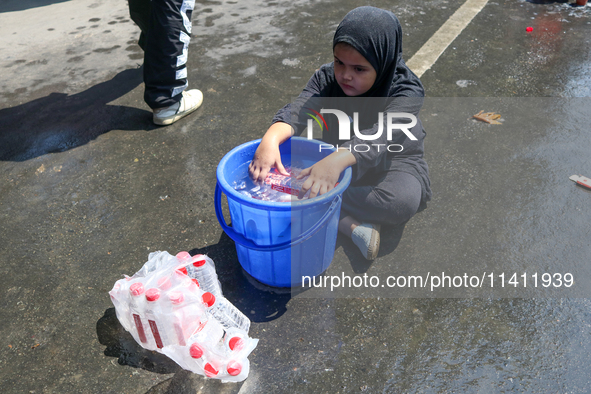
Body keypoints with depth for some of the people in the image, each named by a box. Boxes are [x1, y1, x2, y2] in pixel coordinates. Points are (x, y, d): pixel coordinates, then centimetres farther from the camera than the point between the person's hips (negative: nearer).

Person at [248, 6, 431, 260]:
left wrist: (337, 160, -59)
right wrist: (271, 139, -49)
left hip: (391, 161, -2)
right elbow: (298, 110, -26)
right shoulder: (327, 77, -10)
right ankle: (352, 226, -28)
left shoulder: (407, 91, -21)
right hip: (334, 157, 3)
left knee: (403, 200, -38)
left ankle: (317, 205, -25)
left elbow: (382, 134, -40)